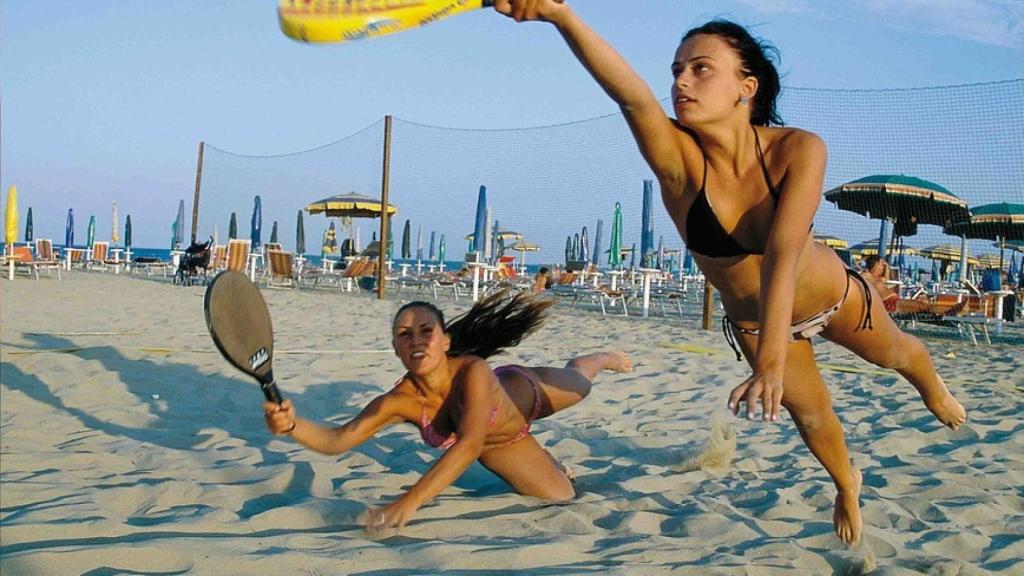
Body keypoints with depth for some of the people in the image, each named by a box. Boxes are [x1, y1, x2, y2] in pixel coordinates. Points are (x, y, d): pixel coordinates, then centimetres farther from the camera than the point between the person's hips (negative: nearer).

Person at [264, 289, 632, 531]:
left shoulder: (473, 371, -49)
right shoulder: (399, 401, -39)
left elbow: (469, 444, -61)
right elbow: (336, 440, -45)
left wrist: (411, 501, -70)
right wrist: (292, 425, -67)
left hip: (526, 392, -1)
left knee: (579, 383, 31)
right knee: (560, 496, 10)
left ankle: (602, 359, 68)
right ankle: (550, 463, 46)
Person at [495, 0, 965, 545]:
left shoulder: (798, 150, -33)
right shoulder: (678, 158, -32)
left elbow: (781, 256, -45)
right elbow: (631, 94, -53)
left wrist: (771, 363, -55)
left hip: (835, 295, 0)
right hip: (752, 320, 1)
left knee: (894, 352, 28)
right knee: (810, 414, 19)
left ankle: (934, 389, 67)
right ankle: (846, 488, 54)